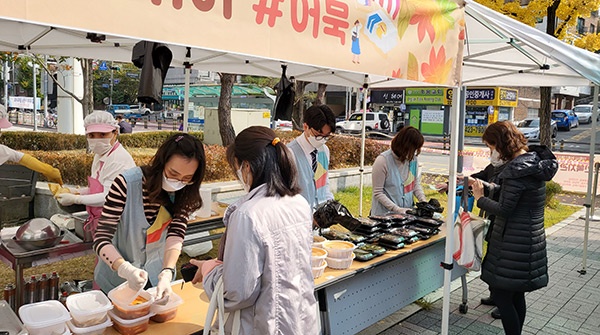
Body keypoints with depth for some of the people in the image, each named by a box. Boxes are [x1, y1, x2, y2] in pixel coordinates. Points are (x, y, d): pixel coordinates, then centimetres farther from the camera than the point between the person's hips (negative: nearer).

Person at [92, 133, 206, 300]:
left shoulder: (185, 194, -15)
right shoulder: (127, 183, -27)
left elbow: (176, 234, -24)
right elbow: (102, 239, -27)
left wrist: (167, 273, -41)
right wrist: (126, 269, -43)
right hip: (117, 278, -3)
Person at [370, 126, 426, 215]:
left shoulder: (413, 159, 2)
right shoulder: (383, 160, -14)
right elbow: (378, 193, -12)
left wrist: (423, 201, -2)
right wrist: (397, 209, -18)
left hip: (407, 213, 4)